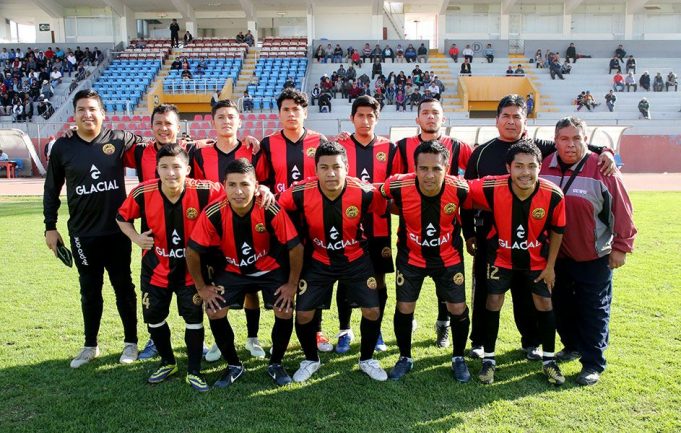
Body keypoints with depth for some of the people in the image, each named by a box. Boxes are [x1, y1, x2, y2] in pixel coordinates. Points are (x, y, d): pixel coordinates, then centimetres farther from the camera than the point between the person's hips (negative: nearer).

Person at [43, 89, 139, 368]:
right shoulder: (63, 147, 1)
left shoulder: (120, 140, -3)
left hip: (117, 230, -1)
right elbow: (51, 190, 9)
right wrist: (50, 226, 8)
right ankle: (90, 346, 28)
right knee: (89, 290, 13)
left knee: (123, 286, 11)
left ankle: (131, 342, 25)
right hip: (83, 234, 1)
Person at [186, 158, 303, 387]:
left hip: (270, 269, -1)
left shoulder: (271, 211, -29)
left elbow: (296, 248, -19)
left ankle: (276, 364, 12)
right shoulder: (213, 214, -25)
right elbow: (192, 251, -12)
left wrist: (292, 284, -14)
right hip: (232, 271, 2)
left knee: (285, 311, -16)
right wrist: (202, 287, -6)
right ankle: (234, 365, 13)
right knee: (214, 312, -11)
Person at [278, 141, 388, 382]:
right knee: (303, 314, -2)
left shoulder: (364, 192, -24)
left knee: (372, 311, -2)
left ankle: (367, 360, 26)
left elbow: (387, 210, -6)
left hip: (356, 258, 0)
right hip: (318, 260, 0)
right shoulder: (301, 193, -24)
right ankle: (311, 360, 27)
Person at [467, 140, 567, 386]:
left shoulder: (553, 195, -24)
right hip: (501, 257, -1)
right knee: (493, 302, 0)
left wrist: (550, 266, -2)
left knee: (544, 303, 6)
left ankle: (548, 360, 25)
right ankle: (488, 359, 16)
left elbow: (557, 231, -7)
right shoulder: (491, 188, -30)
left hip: (537, 259, 1)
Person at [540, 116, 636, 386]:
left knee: (593, 310, 5)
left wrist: (621, 247, -6)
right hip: (556, 254, 4)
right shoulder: (545, 167, -2)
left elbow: (622, 211, -8)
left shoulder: (601, 169, -13)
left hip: (594, 256, -4)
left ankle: (593, 364, 16)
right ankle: (572, 346, 39)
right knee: (562, 305, 18)